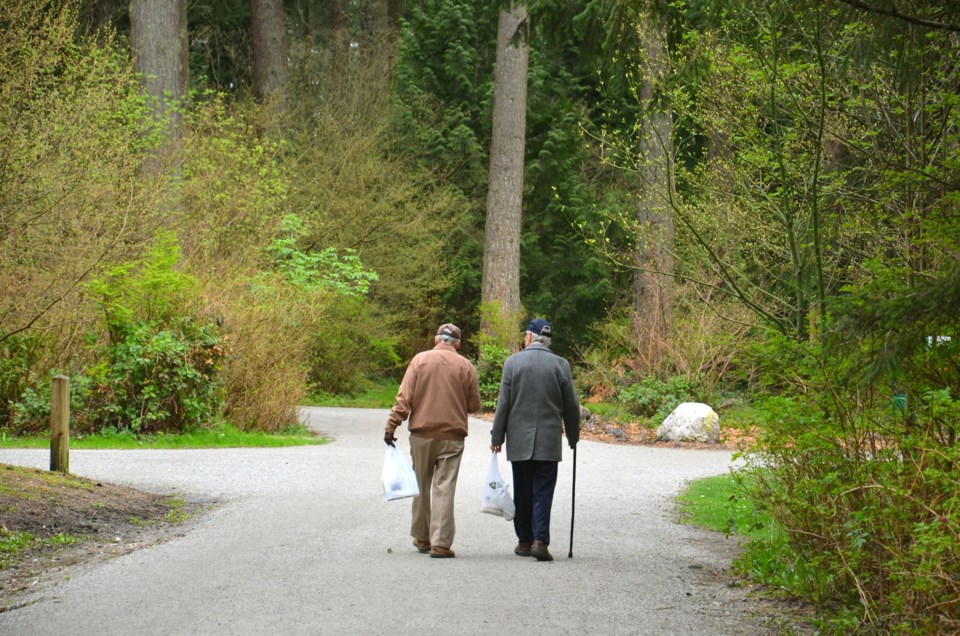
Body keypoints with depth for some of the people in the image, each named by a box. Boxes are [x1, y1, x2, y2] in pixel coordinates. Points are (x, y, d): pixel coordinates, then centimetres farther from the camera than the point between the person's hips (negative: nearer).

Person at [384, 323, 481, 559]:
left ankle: (422, 538, 23)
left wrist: (391, 426, -5)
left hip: (422, 434, 1)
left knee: (421, 486, 14)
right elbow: (474, 405, 3)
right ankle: (441, 543, -7)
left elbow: (404, 398, -6)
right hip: (452, 436, -1)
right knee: (444, 488, -2)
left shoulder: (420, 360, 0)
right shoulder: (466, 367, 0)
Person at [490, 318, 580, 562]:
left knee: (522, 493, 10)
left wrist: (497, 436, 4)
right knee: (543, 493, -1)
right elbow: (571, 406, 3)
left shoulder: (513, 362, -2)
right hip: (549, 441, 0)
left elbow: (503, 403, -2)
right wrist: (573, 436, 16)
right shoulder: (561, 365, -1)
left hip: (519, 440, 0)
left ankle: (525, 541, 16)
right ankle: (540, 541, -12)